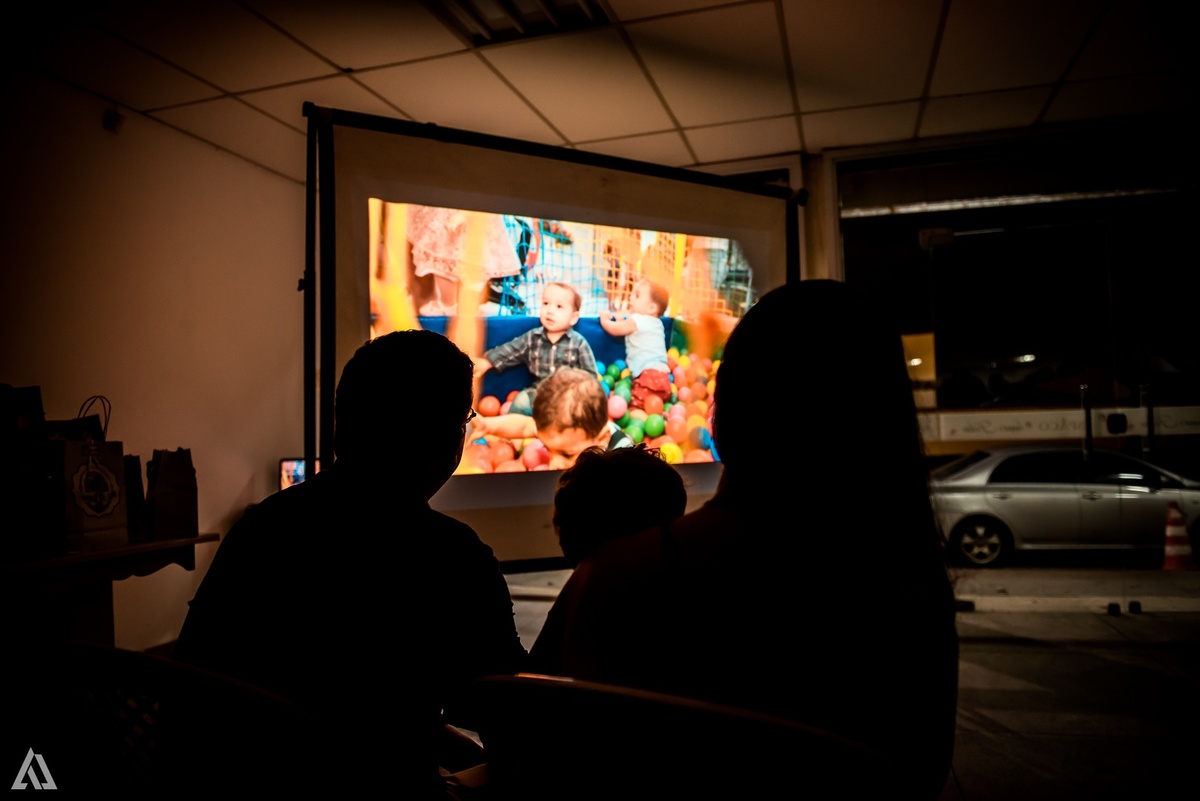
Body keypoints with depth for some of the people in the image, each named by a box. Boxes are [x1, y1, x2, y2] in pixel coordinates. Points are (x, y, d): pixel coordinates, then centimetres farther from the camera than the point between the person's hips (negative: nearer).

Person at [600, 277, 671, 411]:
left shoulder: (636, 320, -4)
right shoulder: (656, 322, 22)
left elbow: (614, 329, 9)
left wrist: (604, 319, 26)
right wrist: (616, 316, 33)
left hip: (649, 374, -9)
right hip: (662, 376, 9)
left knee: (633, 406, -17)